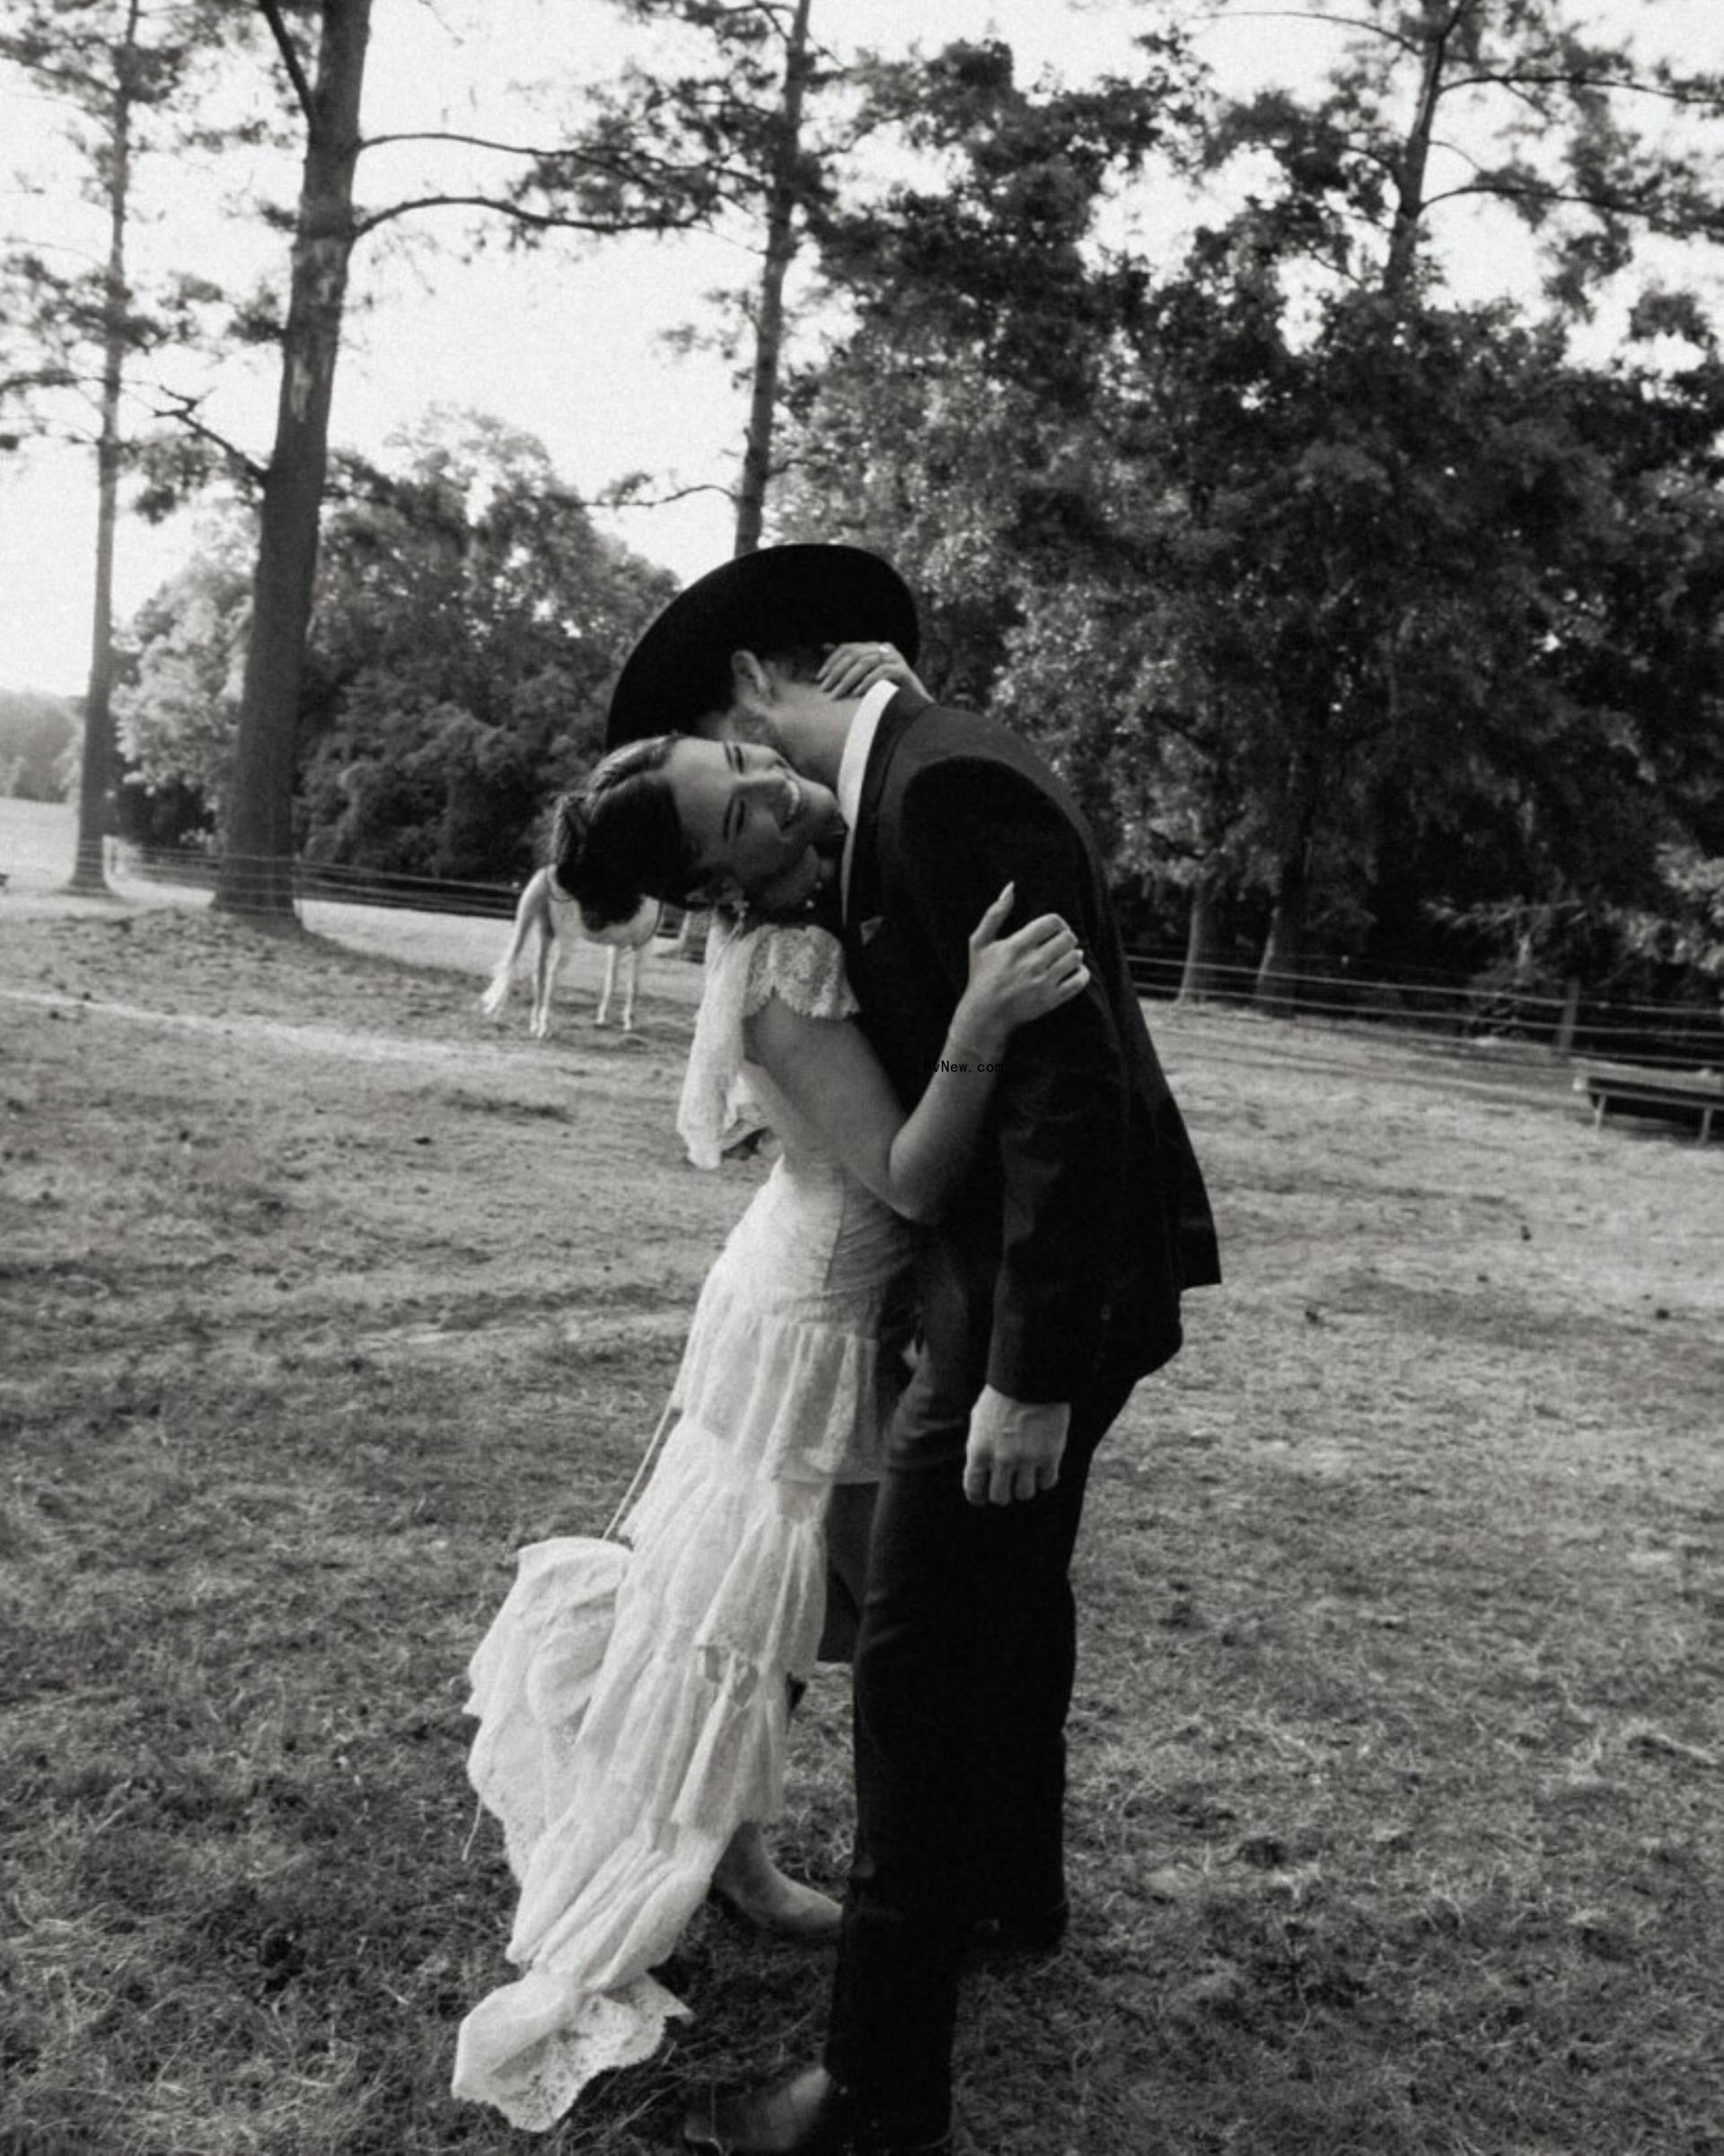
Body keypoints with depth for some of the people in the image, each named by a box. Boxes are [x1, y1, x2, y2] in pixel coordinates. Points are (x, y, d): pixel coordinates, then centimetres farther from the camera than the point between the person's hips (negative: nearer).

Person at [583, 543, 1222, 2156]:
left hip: (1047, 1284, -10)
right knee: (1012, 1591, 26)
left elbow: (1070, 1076, -26)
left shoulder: (945, 784, -20)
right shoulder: (929, 768, 11)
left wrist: (1030, 1371, -25)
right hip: (1040, 1259, 10)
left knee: (923, 1659, -2)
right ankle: (1010, 1883, 49)